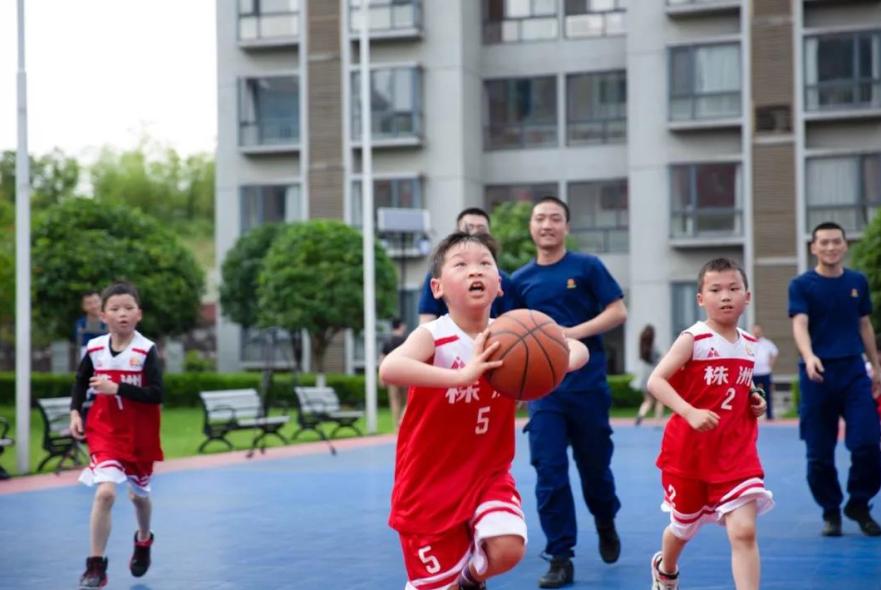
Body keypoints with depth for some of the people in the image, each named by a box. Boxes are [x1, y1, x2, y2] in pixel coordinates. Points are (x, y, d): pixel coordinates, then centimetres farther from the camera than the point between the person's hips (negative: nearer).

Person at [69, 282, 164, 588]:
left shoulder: (147, 350, -15)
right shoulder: (94, 348, -5)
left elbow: (156, 394, -21)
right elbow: (80, 382, 13)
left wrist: (117, 388, -27)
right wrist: (75, 413, 1)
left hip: (140, 436, 0)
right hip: (104, 433, 0)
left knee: (139, 494, 19)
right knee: (105, 492, -18)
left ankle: (143, 541, 51)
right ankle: (95, 565, -9)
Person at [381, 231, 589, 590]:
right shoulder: (433, 336, -20)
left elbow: (578, 350, -1)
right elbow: (388, 369, -41)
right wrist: (461, 375, -52)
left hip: (488, 474, 3)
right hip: (431, 482, -3)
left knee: (508, 550, -20)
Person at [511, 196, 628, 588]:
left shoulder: (587, 267, -1)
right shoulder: (520, 280, 8)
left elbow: (618, 312, -5)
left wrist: (575, 333, -17)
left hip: (588, 385, -2)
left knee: (594, 465, 11)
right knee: (549, 473, -5)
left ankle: (605, 524, 40)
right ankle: (560, 558, 2)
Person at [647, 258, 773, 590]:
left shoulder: (749, 345, 4)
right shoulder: (693, 339, -12)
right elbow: (655, 381, -22)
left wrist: (756, 402, 2)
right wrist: (690, 413, -34)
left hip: (737, 450, 3)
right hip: (689, 450, -2)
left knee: (743, 530, -13)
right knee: (684, 527, 18)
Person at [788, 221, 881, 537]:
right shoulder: (802, 284, -2)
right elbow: (800, 324, -15)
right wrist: (809, 357, -33)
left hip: (853, 371, 2)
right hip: (817, 374, -2)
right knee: (819, 452, 1)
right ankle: (830, 512, 18)